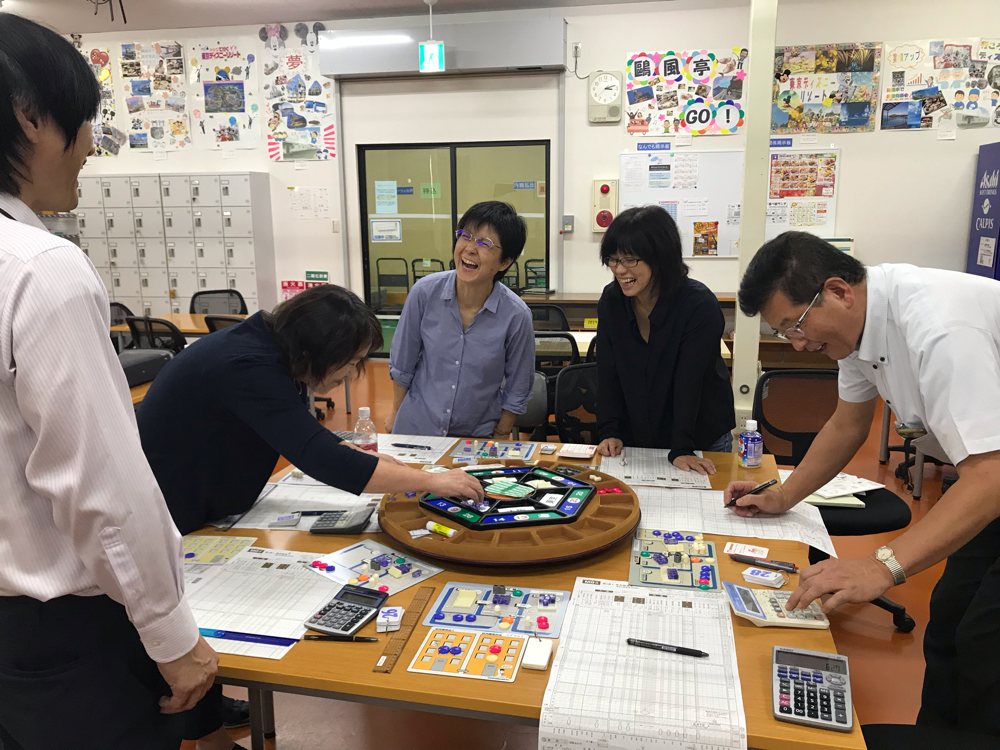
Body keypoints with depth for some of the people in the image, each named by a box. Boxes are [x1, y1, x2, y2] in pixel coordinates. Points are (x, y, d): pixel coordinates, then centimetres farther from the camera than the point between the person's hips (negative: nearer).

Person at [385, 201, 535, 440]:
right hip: (415, 428, 2)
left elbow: (517, 392, -5)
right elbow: (401, 364, -1)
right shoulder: (425, 292, -15)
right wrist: (396, 413, 8)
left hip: (476, 437, -1)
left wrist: (498, 441, -1)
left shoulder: (516, 316, -18)